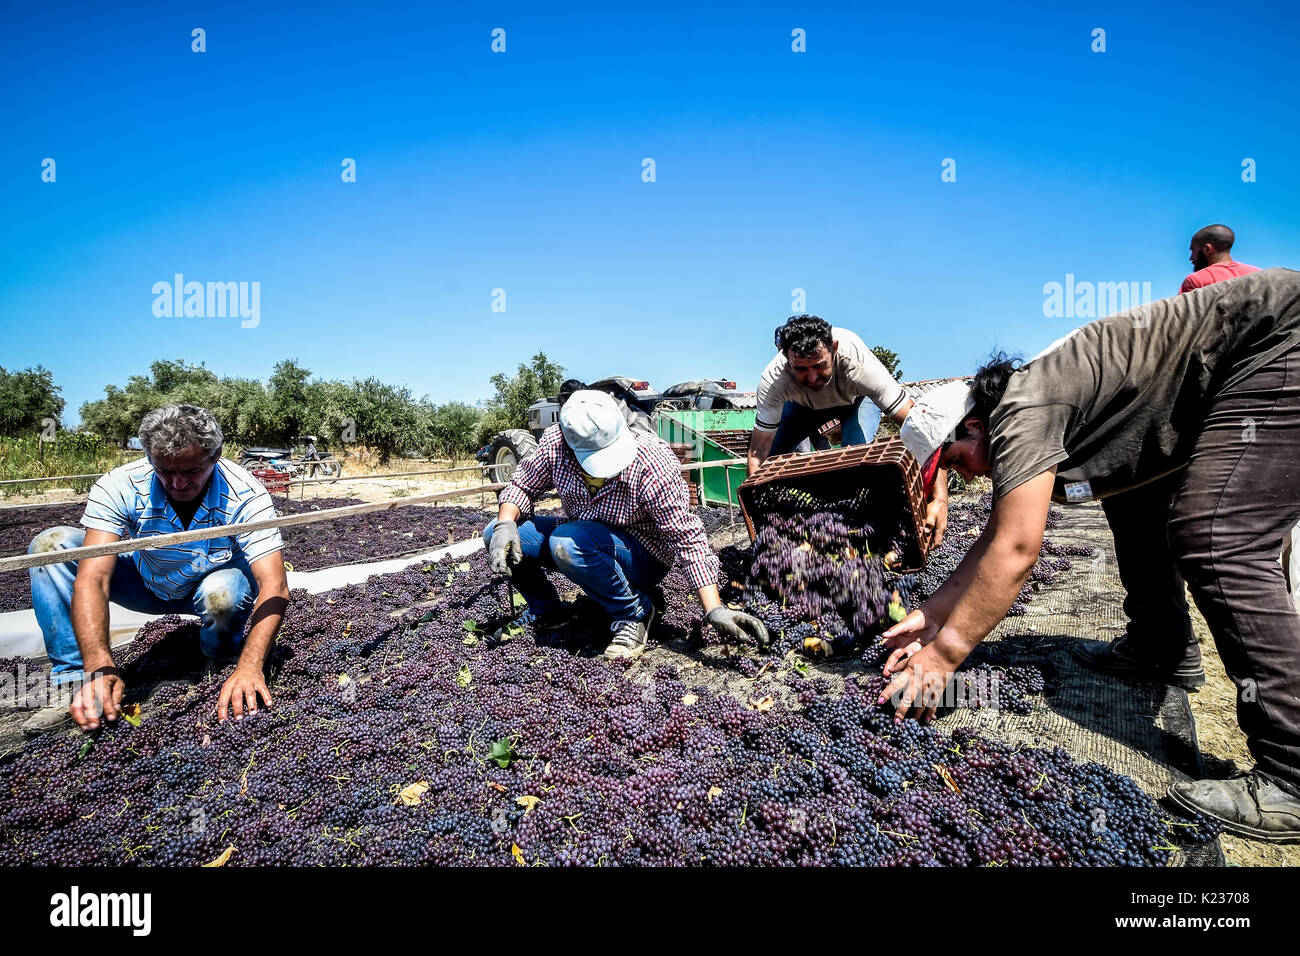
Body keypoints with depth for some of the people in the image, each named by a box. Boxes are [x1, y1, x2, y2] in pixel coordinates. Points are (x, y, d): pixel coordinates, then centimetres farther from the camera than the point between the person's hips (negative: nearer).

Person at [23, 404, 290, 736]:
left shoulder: (245, 495, -30)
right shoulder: (119, 487, -25)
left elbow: (275, 587, -38)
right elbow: (92, 578, -32)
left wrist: (250, 666, -52)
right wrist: (99, 665, -47)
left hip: (216, 582, -2)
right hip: (148, 584, 3)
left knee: (225, 591, -38)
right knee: (52, 544, -17)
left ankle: (222, 659, -3)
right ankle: (77, 684, -16)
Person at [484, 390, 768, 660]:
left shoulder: (652, 463, -30)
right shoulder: (554, 442, -18)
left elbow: (687, 537, -28)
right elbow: (522, 485, -1)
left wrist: (715, 610, -33)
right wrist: (505, 525, -22)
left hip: (643, 556, -5)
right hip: (583, 535, 5)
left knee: (566, 543, -35)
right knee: (495, 535, -11)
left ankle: (633, 613, -9)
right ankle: (548, 612, 13)